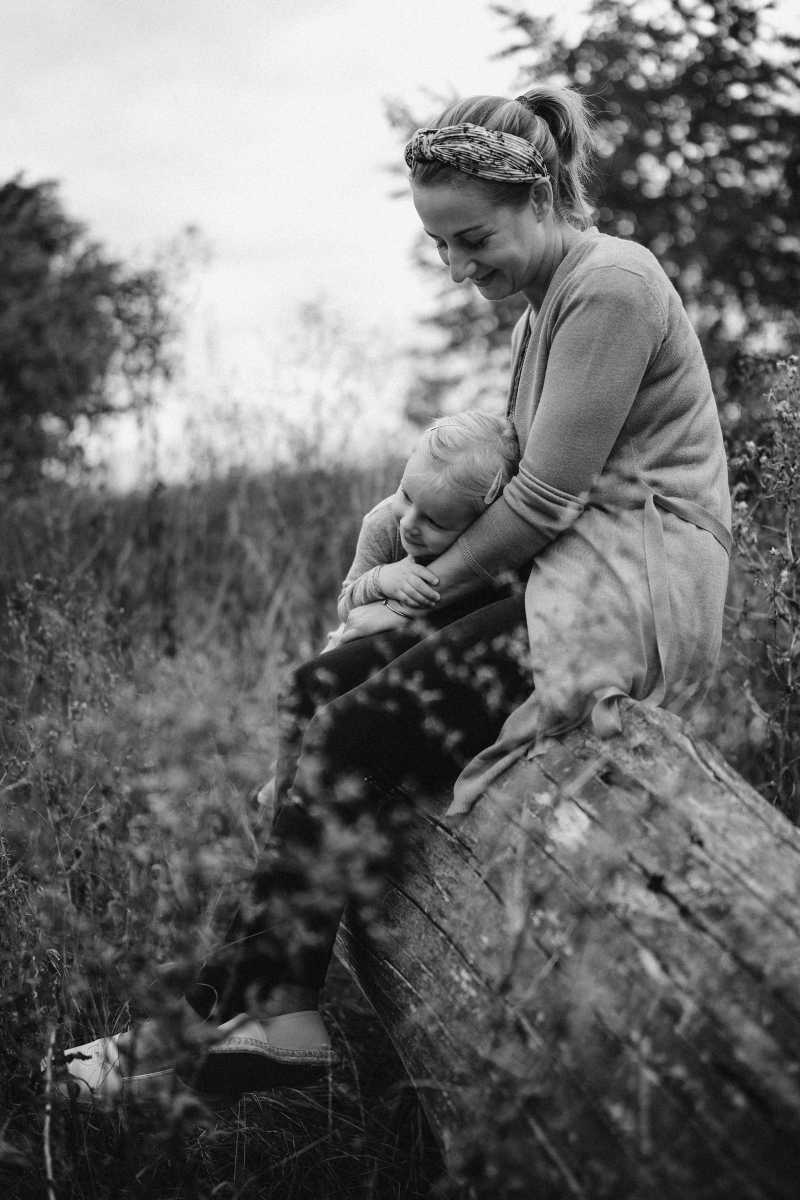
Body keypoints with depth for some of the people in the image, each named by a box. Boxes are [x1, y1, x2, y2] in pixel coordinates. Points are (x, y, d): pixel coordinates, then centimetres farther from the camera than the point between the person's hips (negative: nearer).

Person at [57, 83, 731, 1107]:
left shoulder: (609, 288, -12)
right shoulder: (548, 302, 19)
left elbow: (543, 498, -15)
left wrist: (416, 590, -6)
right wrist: (412, 589, 6)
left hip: (636, 589, -9)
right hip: (569, 572, 9)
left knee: (363, 729, -19)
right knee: (333, 689, -6)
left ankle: (245, 1007, -13)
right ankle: (275, 1013, -8)